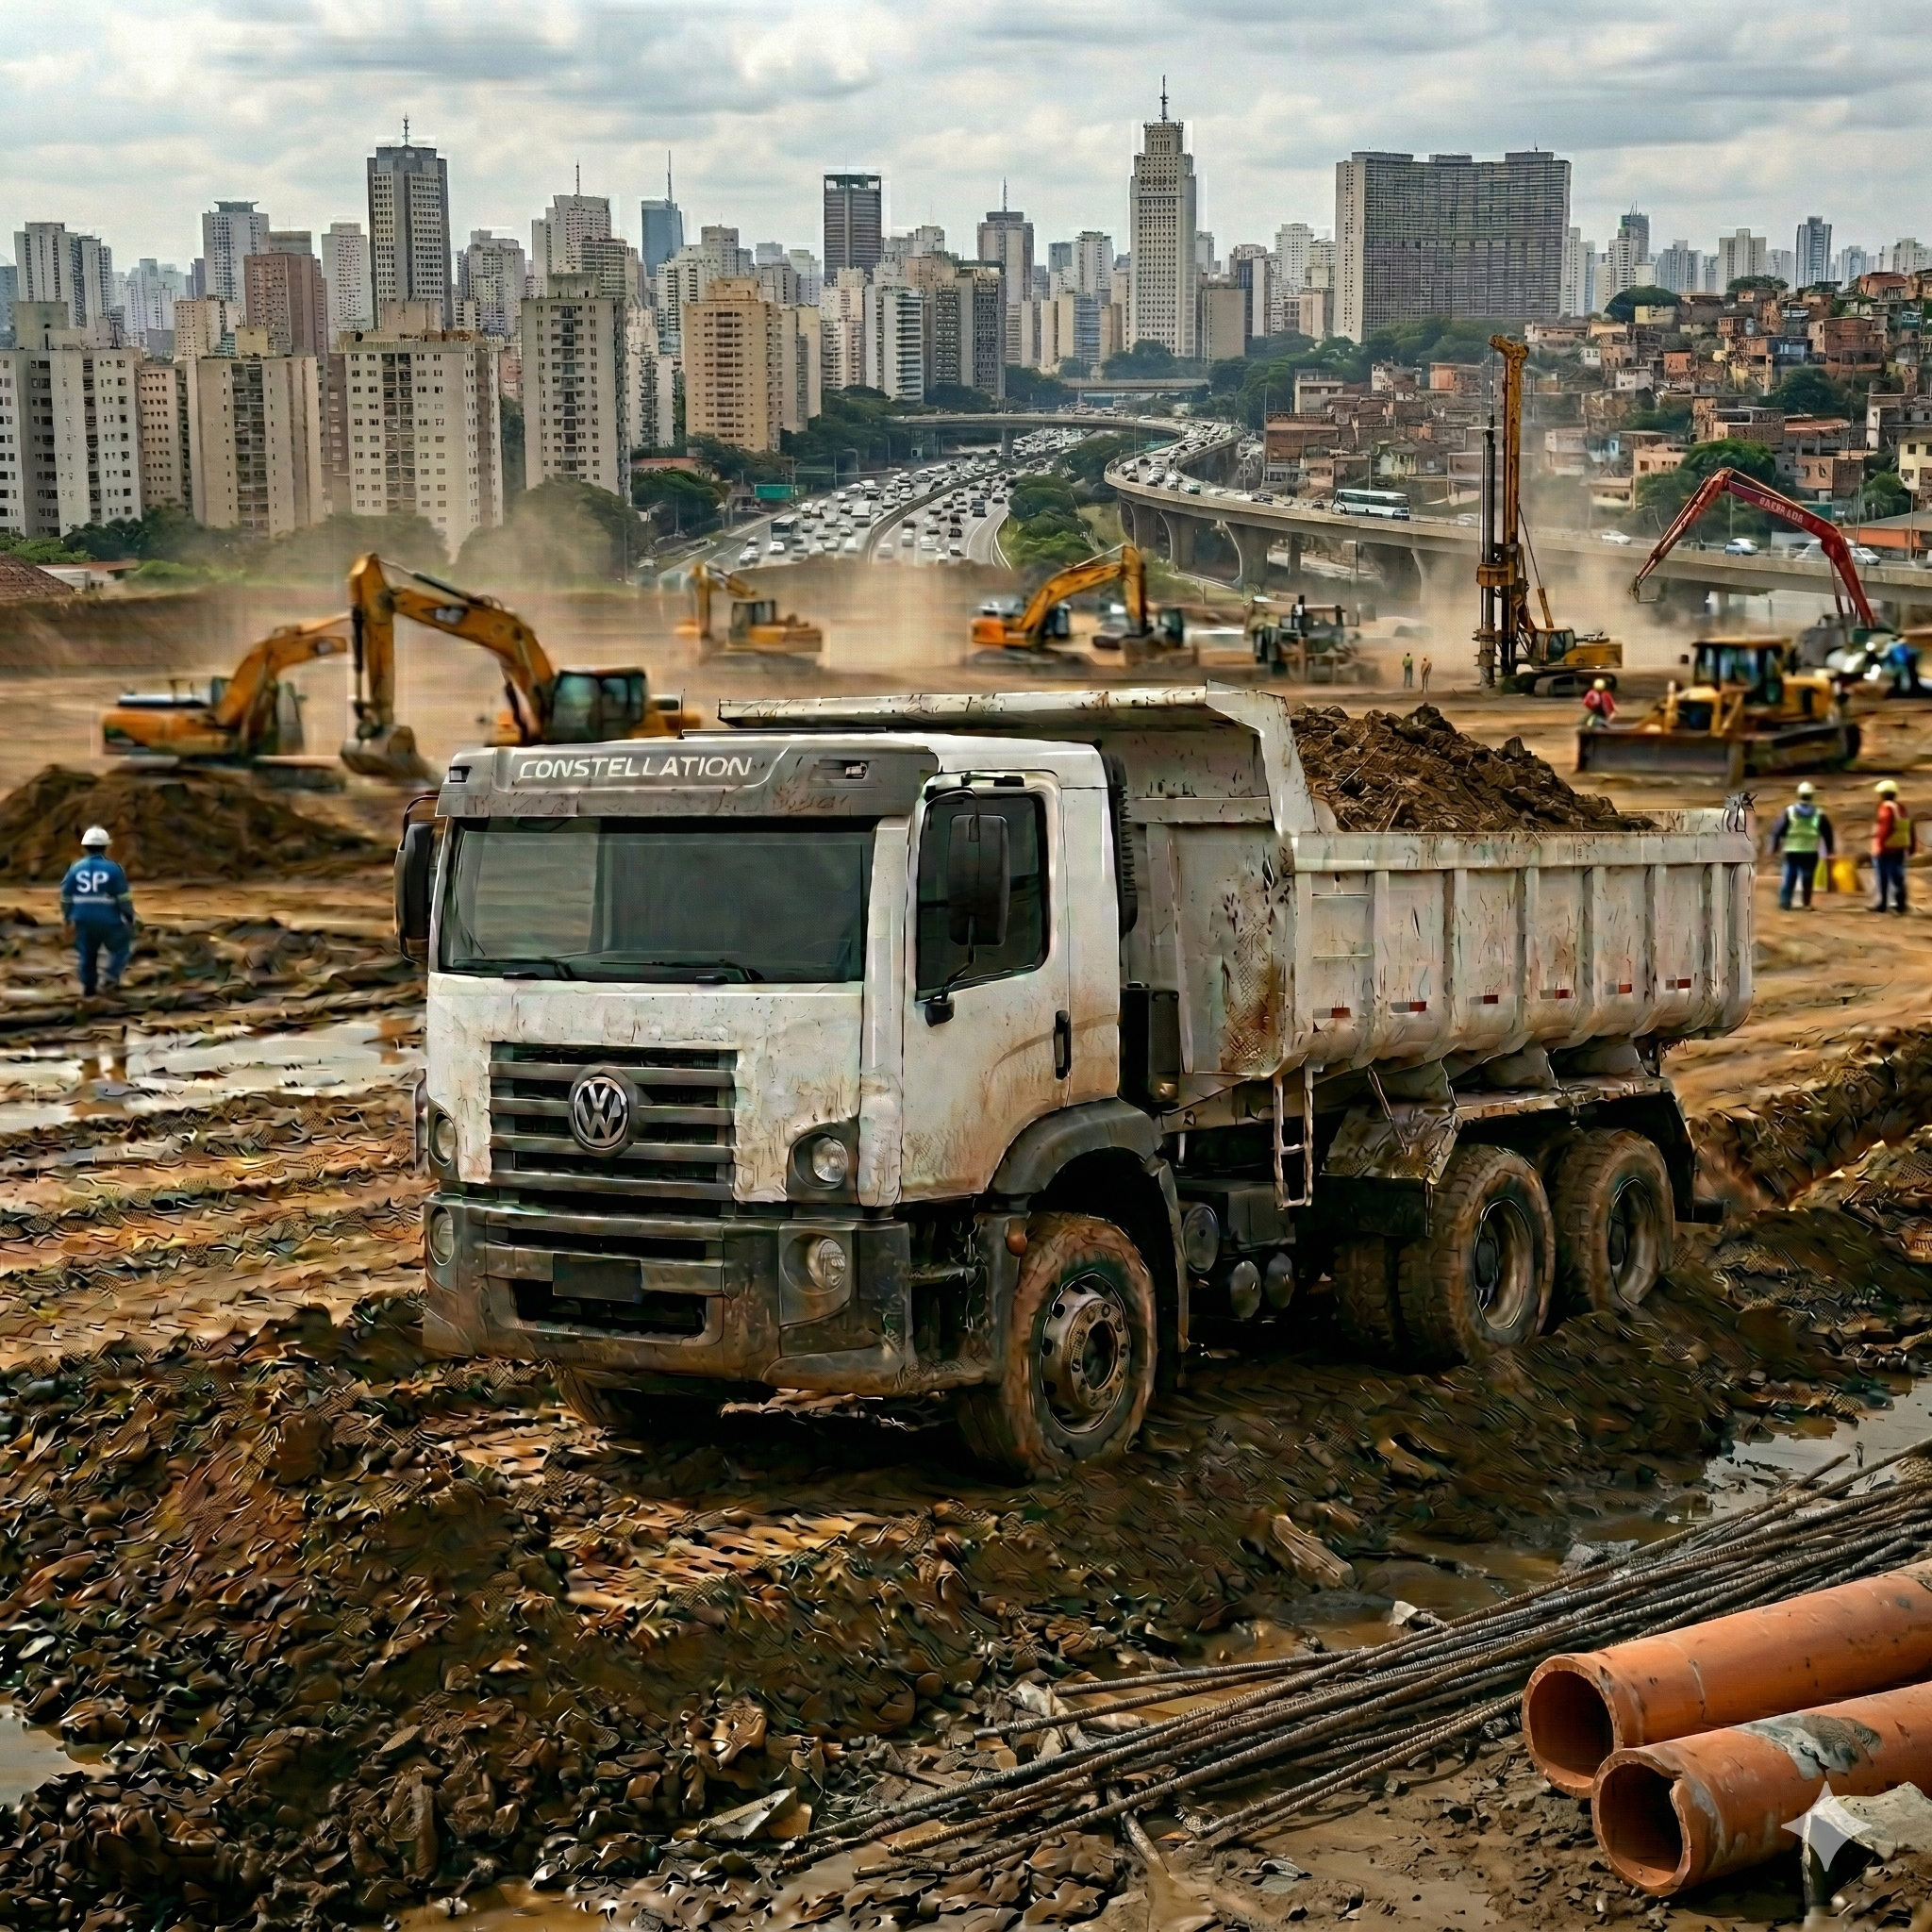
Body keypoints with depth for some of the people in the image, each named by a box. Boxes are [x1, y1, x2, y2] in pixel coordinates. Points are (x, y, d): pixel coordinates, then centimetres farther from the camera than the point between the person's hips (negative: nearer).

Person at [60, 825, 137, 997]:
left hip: (84, 920, 3)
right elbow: (124, 898, -11)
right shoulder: (113, 869, -11)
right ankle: (112, 977, 0)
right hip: (109, 920, -3)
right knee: (119, 948, 18)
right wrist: (130, 918, 1)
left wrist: (68, 919, 18)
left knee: (87, 953, 17)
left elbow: (65, 896, 7)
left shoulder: (75, 868, 0)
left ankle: (88, 989, 20)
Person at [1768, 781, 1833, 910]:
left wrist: (1775, 846, 7)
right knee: (1807, 878, 6)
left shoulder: (1789, 811, -3)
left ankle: (1785, 902, 1)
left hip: (1791, 851, 0)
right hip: (1810, 852, 0)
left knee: (1789, 877, 6)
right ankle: (1807, 904, 3)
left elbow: (1778, 830, -3)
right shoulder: (1818, 813, 1)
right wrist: (1828, 850, 16)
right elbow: (1827, 832, 5)